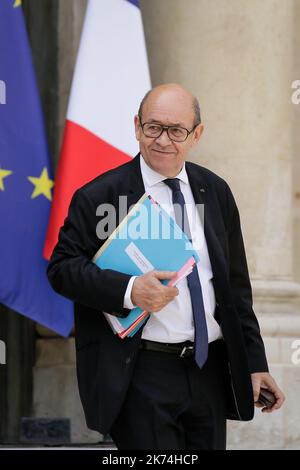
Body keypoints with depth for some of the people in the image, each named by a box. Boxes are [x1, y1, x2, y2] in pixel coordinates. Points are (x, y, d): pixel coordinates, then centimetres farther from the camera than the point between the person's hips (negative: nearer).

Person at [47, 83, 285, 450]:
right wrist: (128, 291, -23)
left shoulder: (216, 193, 11)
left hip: (210, 372, 5)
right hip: (140, 375, -5)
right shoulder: (99, 196, -3)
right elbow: (62, 267, -8)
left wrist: (255, 364, 12)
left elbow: (236, 285, 16)